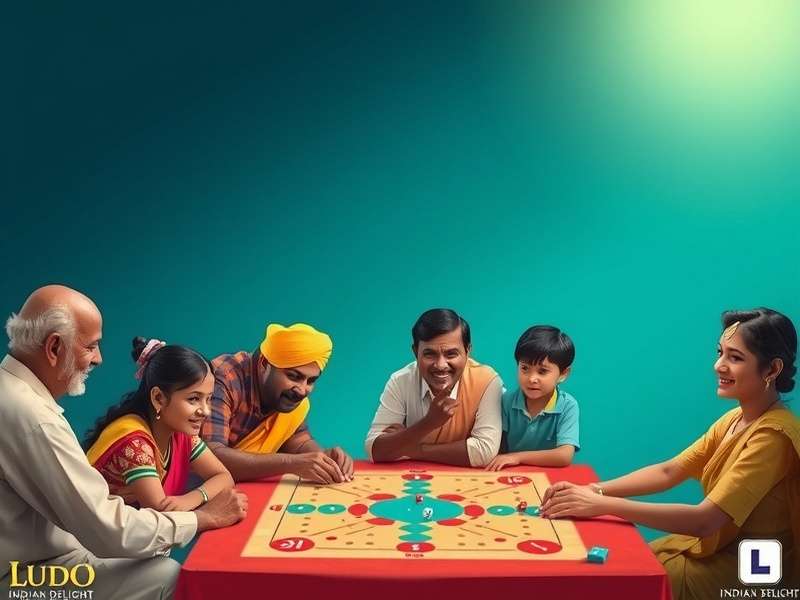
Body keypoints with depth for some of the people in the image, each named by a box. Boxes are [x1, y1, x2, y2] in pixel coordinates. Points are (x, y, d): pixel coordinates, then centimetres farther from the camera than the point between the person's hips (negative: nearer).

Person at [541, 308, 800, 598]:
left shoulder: (773, 436, -25)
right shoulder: (734, 419, 4)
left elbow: (703, 520, -32)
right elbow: (668, 472, 1)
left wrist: (604, 505, -33)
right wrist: (594, 490, -14)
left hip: (746, 570, -7)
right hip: (713, 544, 7)